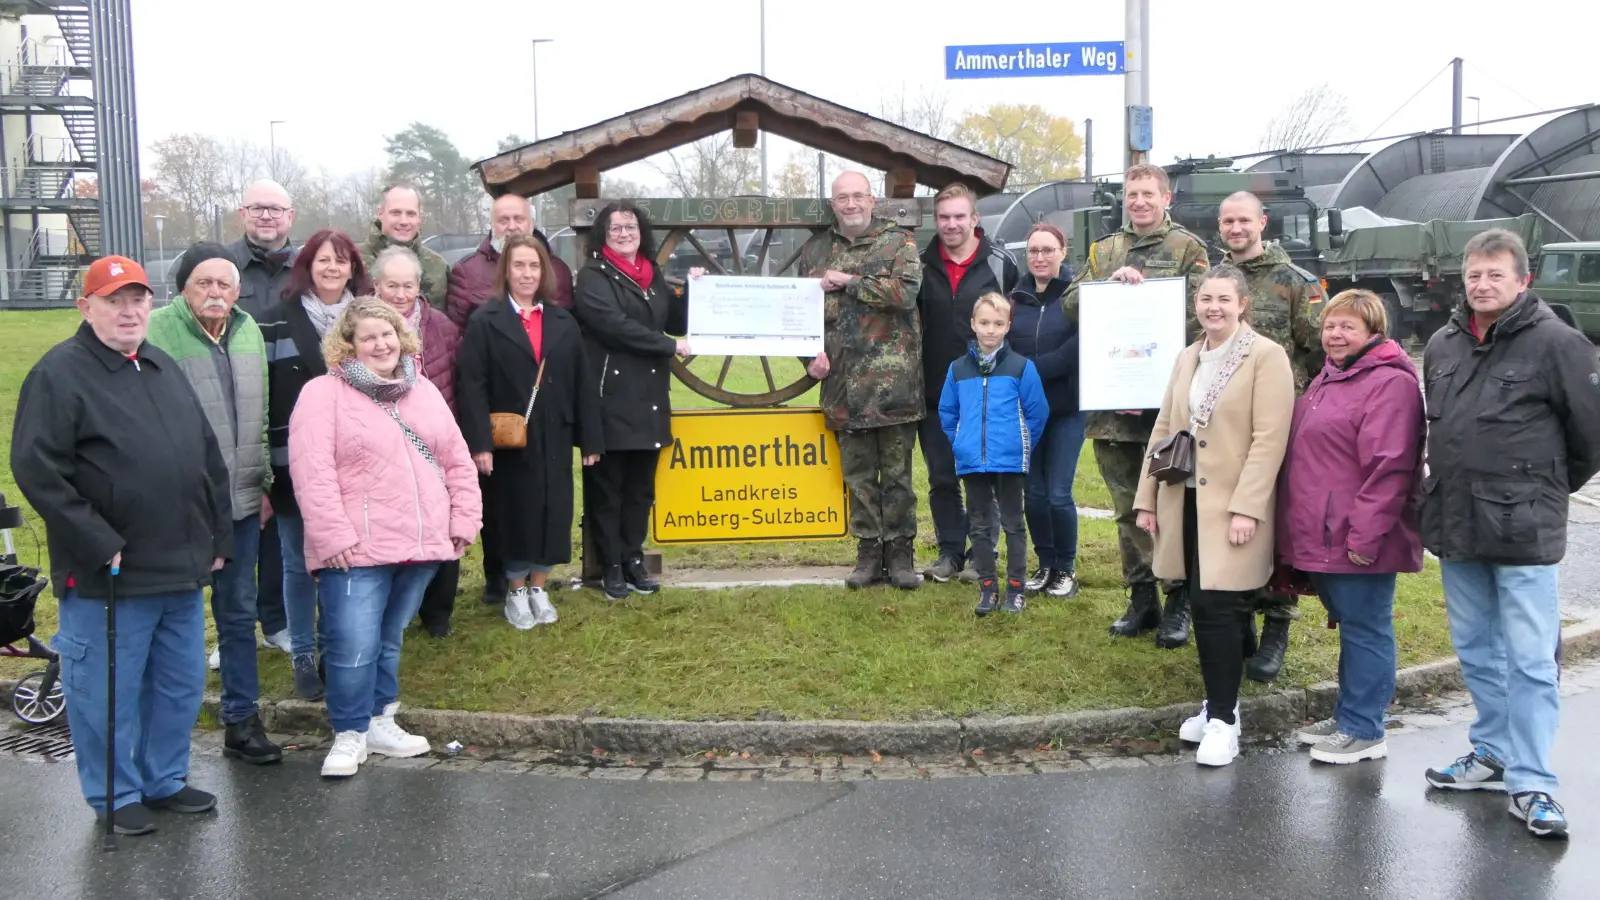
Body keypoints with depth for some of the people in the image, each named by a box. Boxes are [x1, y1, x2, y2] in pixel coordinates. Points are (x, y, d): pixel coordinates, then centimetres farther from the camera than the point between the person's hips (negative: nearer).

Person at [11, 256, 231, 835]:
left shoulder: (164, 369, 13)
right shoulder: (59, 374, -9)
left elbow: (209, 458, 18)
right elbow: (37, 471, -17)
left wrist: (218, 537, 13)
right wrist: (100, 547, -18)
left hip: (182, 570, 7)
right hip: (108, 578, -7)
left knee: (181, 685, 16)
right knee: (108, 691, 6)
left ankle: (165, 779, 33)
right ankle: (116, 796, 23)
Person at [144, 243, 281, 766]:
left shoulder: (248, 331, 8)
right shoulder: (157, 332, -12)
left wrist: (263, 481, 14)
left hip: (241, 501, 6)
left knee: (239, 613, 14)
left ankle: (242, 721, 25)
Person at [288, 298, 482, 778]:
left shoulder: (424, 391, 14)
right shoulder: (324, 394, -5)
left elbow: (458, 462, 15)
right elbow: (312, 472, -13)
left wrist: (464, 520, 8)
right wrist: (333, 536, -17)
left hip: (420, 546, 6)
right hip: (356, 551, -5)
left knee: (389, 641, 16)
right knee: (354, 646, -7)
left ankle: (379, 721, 30)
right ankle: (349, 735, 10)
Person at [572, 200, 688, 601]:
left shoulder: (653, 275, 16)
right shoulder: (593, 275, -4)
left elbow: (677, 323, 18)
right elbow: (613, 323, -17)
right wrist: (669, 346, -14)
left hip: (649, 398, 6)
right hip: (611, 397, -6)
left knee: (641, 485, 11)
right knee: (607, 485, 2)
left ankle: (634, 560, 21)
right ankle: (611, 566, 11)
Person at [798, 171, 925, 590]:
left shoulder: (899, 241, 2)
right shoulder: (816, 249, 13)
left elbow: (906, 291, -15)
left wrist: (849, 281, -12)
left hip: (893, 380, -3)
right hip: (844, 383, 3)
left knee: (897, 471, 4)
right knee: (858, 473, 9)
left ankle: (900, 552, 14)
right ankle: (869, 552, 18)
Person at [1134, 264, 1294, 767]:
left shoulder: (1266, 356, -7)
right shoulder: (1187, 358, 14)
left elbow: (1269, 439, -14)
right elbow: (1164, 430, 16)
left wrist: (1245, 508, -20)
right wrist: (1147, 498, 12)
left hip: (1232, 505, -6)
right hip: (1186, 501, 6)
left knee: (1215, 606, -11)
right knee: (1203, 606, 10)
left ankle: (1224, 720, -1)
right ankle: (1219, 703, 24)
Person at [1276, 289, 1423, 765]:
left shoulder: (1390, 383, -15)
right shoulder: (1329, 378, 17)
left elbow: (1389, 467, -21)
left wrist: (1366, 533, -23)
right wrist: (1298, 524, 22)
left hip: (1358, 541, -10)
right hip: (1324, 536, 10)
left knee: (1364, 629, 0)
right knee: (1349, 625, 18)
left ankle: (1363, 731, 9)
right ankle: (1348, 716, 29)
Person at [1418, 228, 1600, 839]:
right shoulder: (1442, 344, 10)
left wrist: (1548, 487, 7)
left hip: (1524, 532, -6)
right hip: (1455, 526, 6)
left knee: (1530, 661, -1)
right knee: (1476, 651, 16)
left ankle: (1530, 783, 5)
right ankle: (1494, 753, 30)